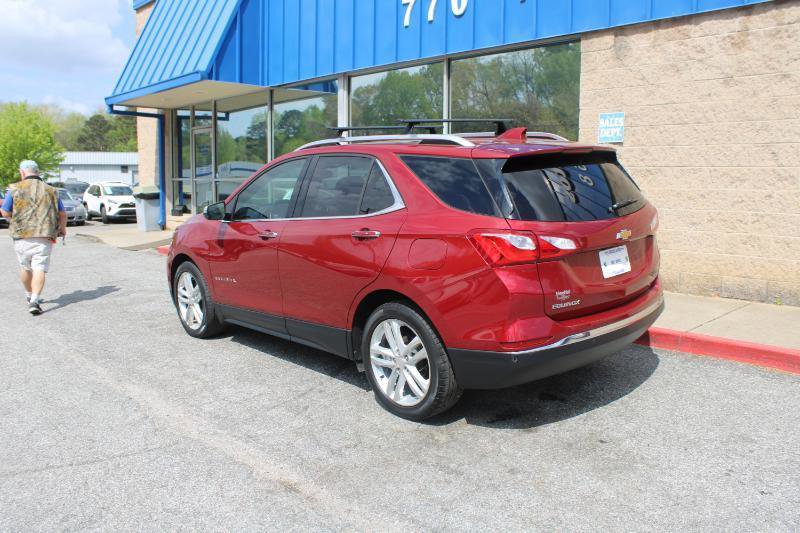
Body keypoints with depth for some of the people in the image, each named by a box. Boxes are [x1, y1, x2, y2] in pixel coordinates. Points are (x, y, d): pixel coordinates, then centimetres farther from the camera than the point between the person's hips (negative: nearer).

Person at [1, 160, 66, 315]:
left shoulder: (15, 189, 1)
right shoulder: (50, 190, 7)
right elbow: (62, 214, 12)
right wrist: (63, 228, 30)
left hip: (22, 236, 1)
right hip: (44, 236, 0)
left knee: (25, 268, 19)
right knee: (39, 269, -5)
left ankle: (30, 296, 35)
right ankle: (34, 301, -20)